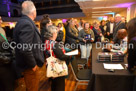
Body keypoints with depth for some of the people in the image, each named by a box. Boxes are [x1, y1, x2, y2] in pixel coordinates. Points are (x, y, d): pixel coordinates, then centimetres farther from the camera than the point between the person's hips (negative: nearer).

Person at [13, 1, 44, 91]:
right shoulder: (27, 24, -24)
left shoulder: (23, 21, 7)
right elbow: (24, 49, -32)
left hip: (29, 64, 9)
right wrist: (33, 64, -19)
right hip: (30, 66, -9)